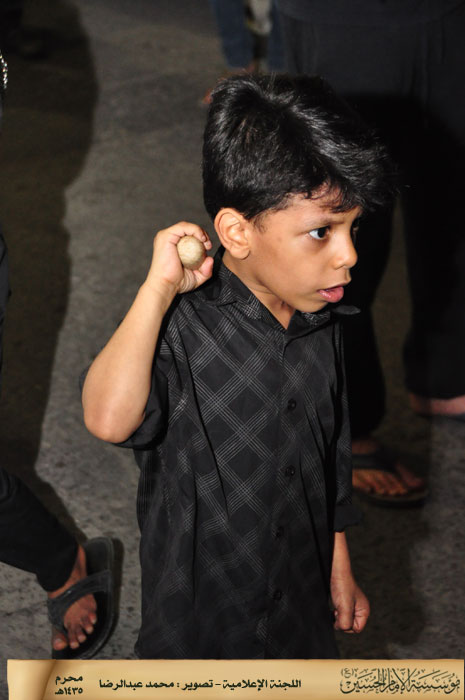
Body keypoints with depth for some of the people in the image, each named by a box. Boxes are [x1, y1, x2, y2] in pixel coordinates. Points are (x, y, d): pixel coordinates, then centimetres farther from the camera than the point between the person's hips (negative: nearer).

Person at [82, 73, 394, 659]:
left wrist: (340, 566, 15)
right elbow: (109, 420, -46)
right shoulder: (180, 326, -27)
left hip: (301, 593, 6)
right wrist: (158, 287, -41)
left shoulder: (322, 323, -6)